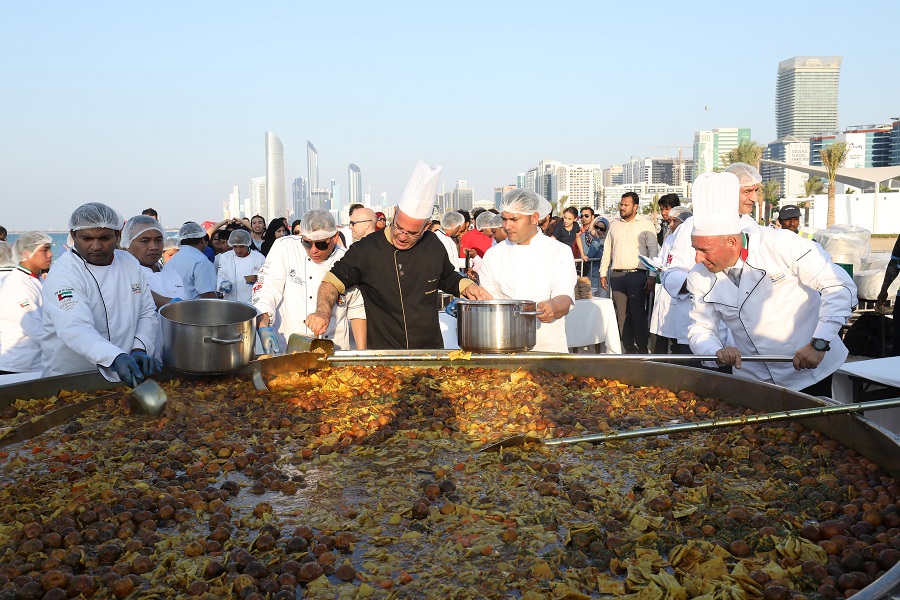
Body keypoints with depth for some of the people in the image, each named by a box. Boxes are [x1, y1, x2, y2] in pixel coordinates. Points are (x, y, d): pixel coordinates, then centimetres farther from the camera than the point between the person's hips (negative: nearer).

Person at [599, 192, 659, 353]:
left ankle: (642, 349, 4)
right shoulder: (614, 224, 15)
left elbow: (653, 250, -3)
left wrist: (652, 276, -10)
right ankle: (629, 349, 13)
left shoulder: (646, 224, 1)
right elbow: (607, 250, 18)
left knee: (638, 314, -6)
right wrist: (603, 273, 12)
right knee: (621, 314, 5)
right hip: (617, 276, 5)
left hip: (637, 275, -4)